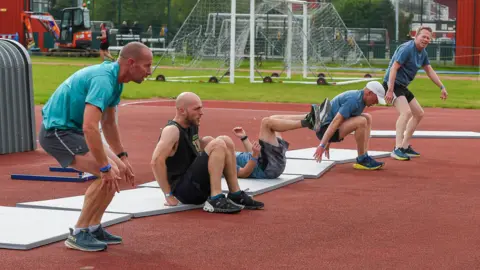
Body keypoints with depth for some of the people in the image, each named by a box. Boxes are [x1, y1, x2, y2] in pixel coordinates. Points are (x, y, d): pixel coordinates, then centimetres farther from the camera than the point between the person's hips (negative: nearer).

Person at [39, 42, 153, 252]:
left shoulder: (115, 80, 7)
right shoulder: (103, 81, -25)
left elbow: (108, 123, 20)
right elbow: (90, 128, -35)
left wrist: (122, 158, 16)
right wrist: (106, 168, -30)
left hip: (72, 129, 10)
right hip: (57, 130, -10)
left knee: (117, 170, 9)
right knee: (110, 176, -17)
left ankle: (93, 227, 16)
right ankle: (78, 234, -6)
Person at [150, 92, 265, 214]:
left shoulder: (192, 125, 10)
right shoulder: (172, 130, -18)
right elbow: (156, 161, -28)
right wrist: (168, 195, -26)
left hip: (196, 184, 10)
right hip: (183, 189, -10)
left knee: (226, 141, 6)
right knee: (218, 145, -21)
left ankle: (235, 195, 4)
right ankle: (215, 200, -26)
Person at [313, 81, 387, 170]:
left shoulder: (359, 96, 12)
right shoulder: (354, 100, -20)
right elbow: (335, 122, -28)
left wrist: (327, 144, 23)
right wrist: (322, 145, -33)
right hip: (324, 128, -11)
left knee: (367, 117, 11)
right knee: (361, 121, -27)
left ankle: (365, 156, 2)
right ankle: (362, 160, -13)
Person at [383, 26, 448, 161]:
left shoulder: (423, 53, 10)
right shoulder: (407, 48, -19)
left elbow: (430, 71, 22)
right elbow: (394, 68, -25)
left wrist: (442, 87, 16)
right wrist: (390, 91, -30)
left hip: (402, 87, 10)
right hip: (393, 84, -10)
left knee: (419, 114, 18)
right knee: (406, 111, -29)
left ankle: (405, 146, 26)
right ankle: (397, 149, -34)